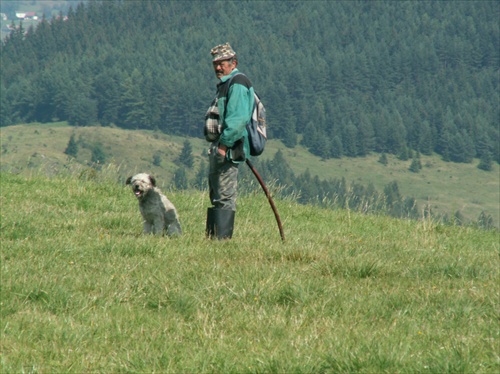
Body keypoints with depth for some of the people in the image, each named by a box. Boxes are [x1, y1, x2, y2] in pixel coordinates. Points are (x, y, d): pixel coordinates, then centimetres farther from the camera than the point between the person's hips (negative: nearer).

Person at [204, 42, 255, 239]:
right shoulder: (225, 85, 22)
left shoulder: (237, 84, -11)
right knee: (215, 197, 13)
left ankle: (222, 238, -17)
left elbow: (238, 119, -22)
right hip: (218, 149, 11)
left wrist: (224, 144, -23)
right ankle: (211, 237, 16)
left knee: (224, 197, -13)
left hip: (229, 149, -11)